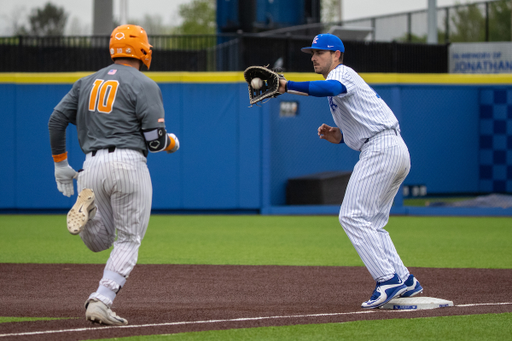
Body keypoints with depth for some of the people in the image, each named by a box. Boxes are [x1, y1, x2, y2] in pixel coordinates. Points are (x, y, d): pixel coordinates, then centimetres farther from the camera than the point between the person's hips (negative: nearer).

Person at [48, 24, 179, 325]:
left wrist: (60, 162, 20)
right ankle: (101, 302, -10)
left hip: (93, 165, 5)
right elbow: (155, 139, -7)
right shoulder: (145, 85, -1)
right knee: (128, 240, 5)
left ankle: (89, 208, -16)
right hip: (129, 163, -5)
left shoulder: (87, 82, 16)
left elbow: (56, 120, 12)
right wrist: (172, 142, 16)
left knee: (100, 241, 17)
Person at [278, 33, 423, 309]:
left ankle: (388, 279, -19)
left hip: (381, 149, -11)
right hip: (397, 151, 11)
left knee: (352, 216, -13)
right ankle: (404, 281, 9)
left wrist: (288, 86, -39)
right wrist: (340, 137, 13)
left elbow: (329, 88, -29)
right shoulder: (345, 80, 29)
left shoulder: (341, 73, -3)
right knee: (371, 223, 13)